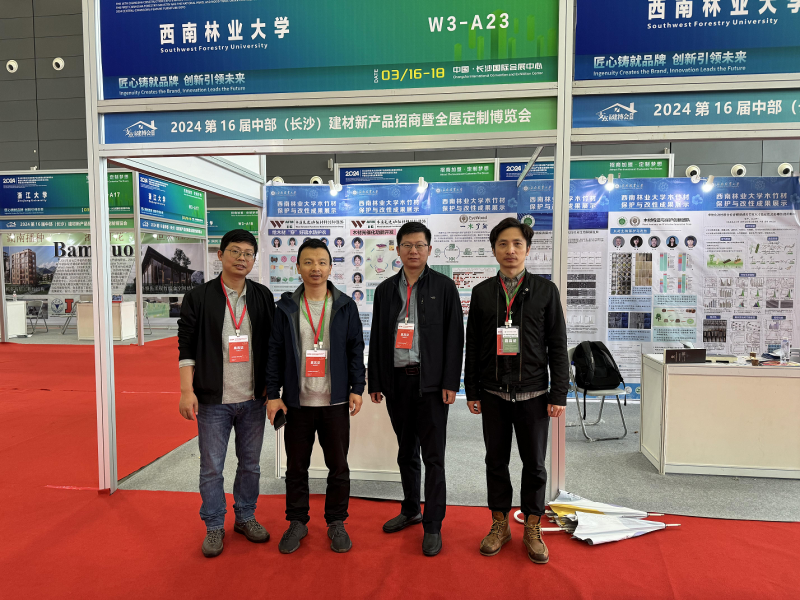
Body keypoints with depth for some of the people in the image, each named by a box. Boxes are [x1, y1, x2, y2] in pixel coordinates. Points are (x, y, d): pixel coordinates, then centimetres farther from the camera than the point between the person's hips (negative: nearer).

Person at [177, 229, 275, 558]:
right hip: (213, 399, -2)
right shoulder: (198, 297, -2)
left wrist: (271, 387, 5)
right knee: (211, 467, 6)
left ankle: (245, 517, 32)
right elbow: (187, 347, -3)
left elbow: (273, 345, 9)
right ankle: (214, 526, 24)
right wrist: (187, 390, -9)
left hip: (253, 398, 3)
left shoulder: (263, 297, 5)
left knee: (250, 464, 14)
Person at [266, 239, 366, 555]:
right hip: (297, 402, 1)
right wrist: (273, 394, -1)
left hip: (335, 402, 0)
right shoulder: (286, 307, 3)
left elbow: (356, 348, 3)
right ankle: (297, 522, 30)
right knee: (296, 466, 11)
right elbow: (275, 352, 3)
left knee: (338, 466, 9)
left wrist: (356, 389, -4)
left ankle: (336, 522, 28)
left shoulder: (345, 306, 2)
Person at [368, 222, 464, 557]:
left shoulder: (444, 287, -1)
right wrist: (375, 382, 7)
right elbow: (377, 338, 11)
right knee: (406, 451, 17)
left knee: (433, 455, 2)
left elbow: (454, 337, -4)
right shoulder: (385, 289, 10)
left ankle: (432, 526, 15)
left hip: (430, 382, -4)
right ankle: (411, 510, 35)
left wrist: (450, 383, -10)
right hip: (396, 381, 4)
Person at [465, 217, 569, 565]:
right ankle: (500, 524, 30)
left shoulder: (545, 290, 1)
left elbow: (558, 345, 0)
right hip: (493, 393, 1)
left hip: (533, 393, -1)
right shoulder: (482, 292, 4)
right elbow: (472, 344, 7)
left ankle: (532, 529, 29)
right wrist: (471, 390, 4)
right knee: (496, 461, 11)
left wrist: (558, 393, -4)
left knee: (534, 463, 10)